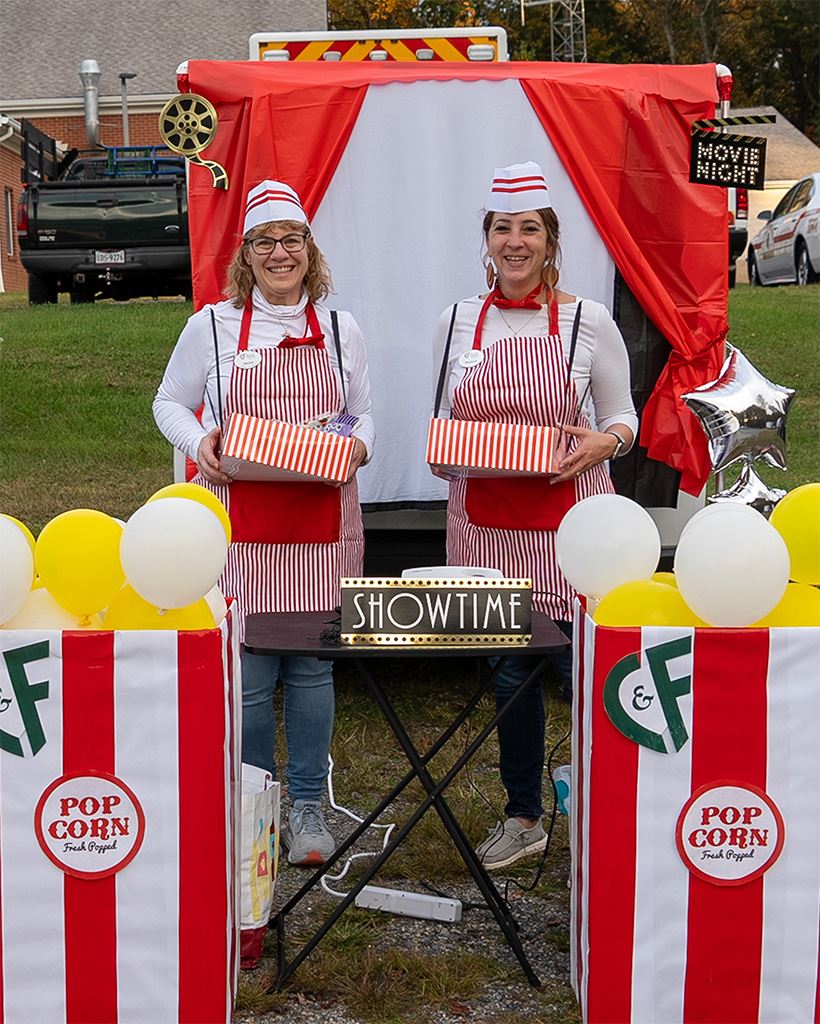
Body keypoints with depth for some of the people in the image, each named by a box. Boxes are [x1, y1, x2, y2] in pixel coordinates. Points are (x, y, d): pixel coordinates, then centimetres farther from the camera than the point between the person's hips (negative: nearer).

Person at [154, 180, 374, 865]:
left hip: (322, 521, 2)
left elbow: (363, 414, 16)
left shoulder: (339, 328, 9)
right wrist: (199, 441, -8)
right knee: (247, 671, 0)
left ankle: (308, 805, 20)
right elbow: (170, 403, 12)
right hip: (240, 521, -1)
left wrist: (358, 445, -6)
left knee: (312, 666, 6)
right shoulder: (213, 325, 4)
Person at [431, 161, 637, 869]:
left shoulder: (588, 320, -2)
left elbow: (624, 416, 5)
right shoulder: (459, 321, 7)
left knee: (582, 668, -5)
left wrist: (604, 443, -17)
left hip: (570, 519, -3)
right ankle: (524, 817, 26)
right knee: (509, 671, 11)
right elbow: (443, 423, 15)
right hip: (486, 523, 3)